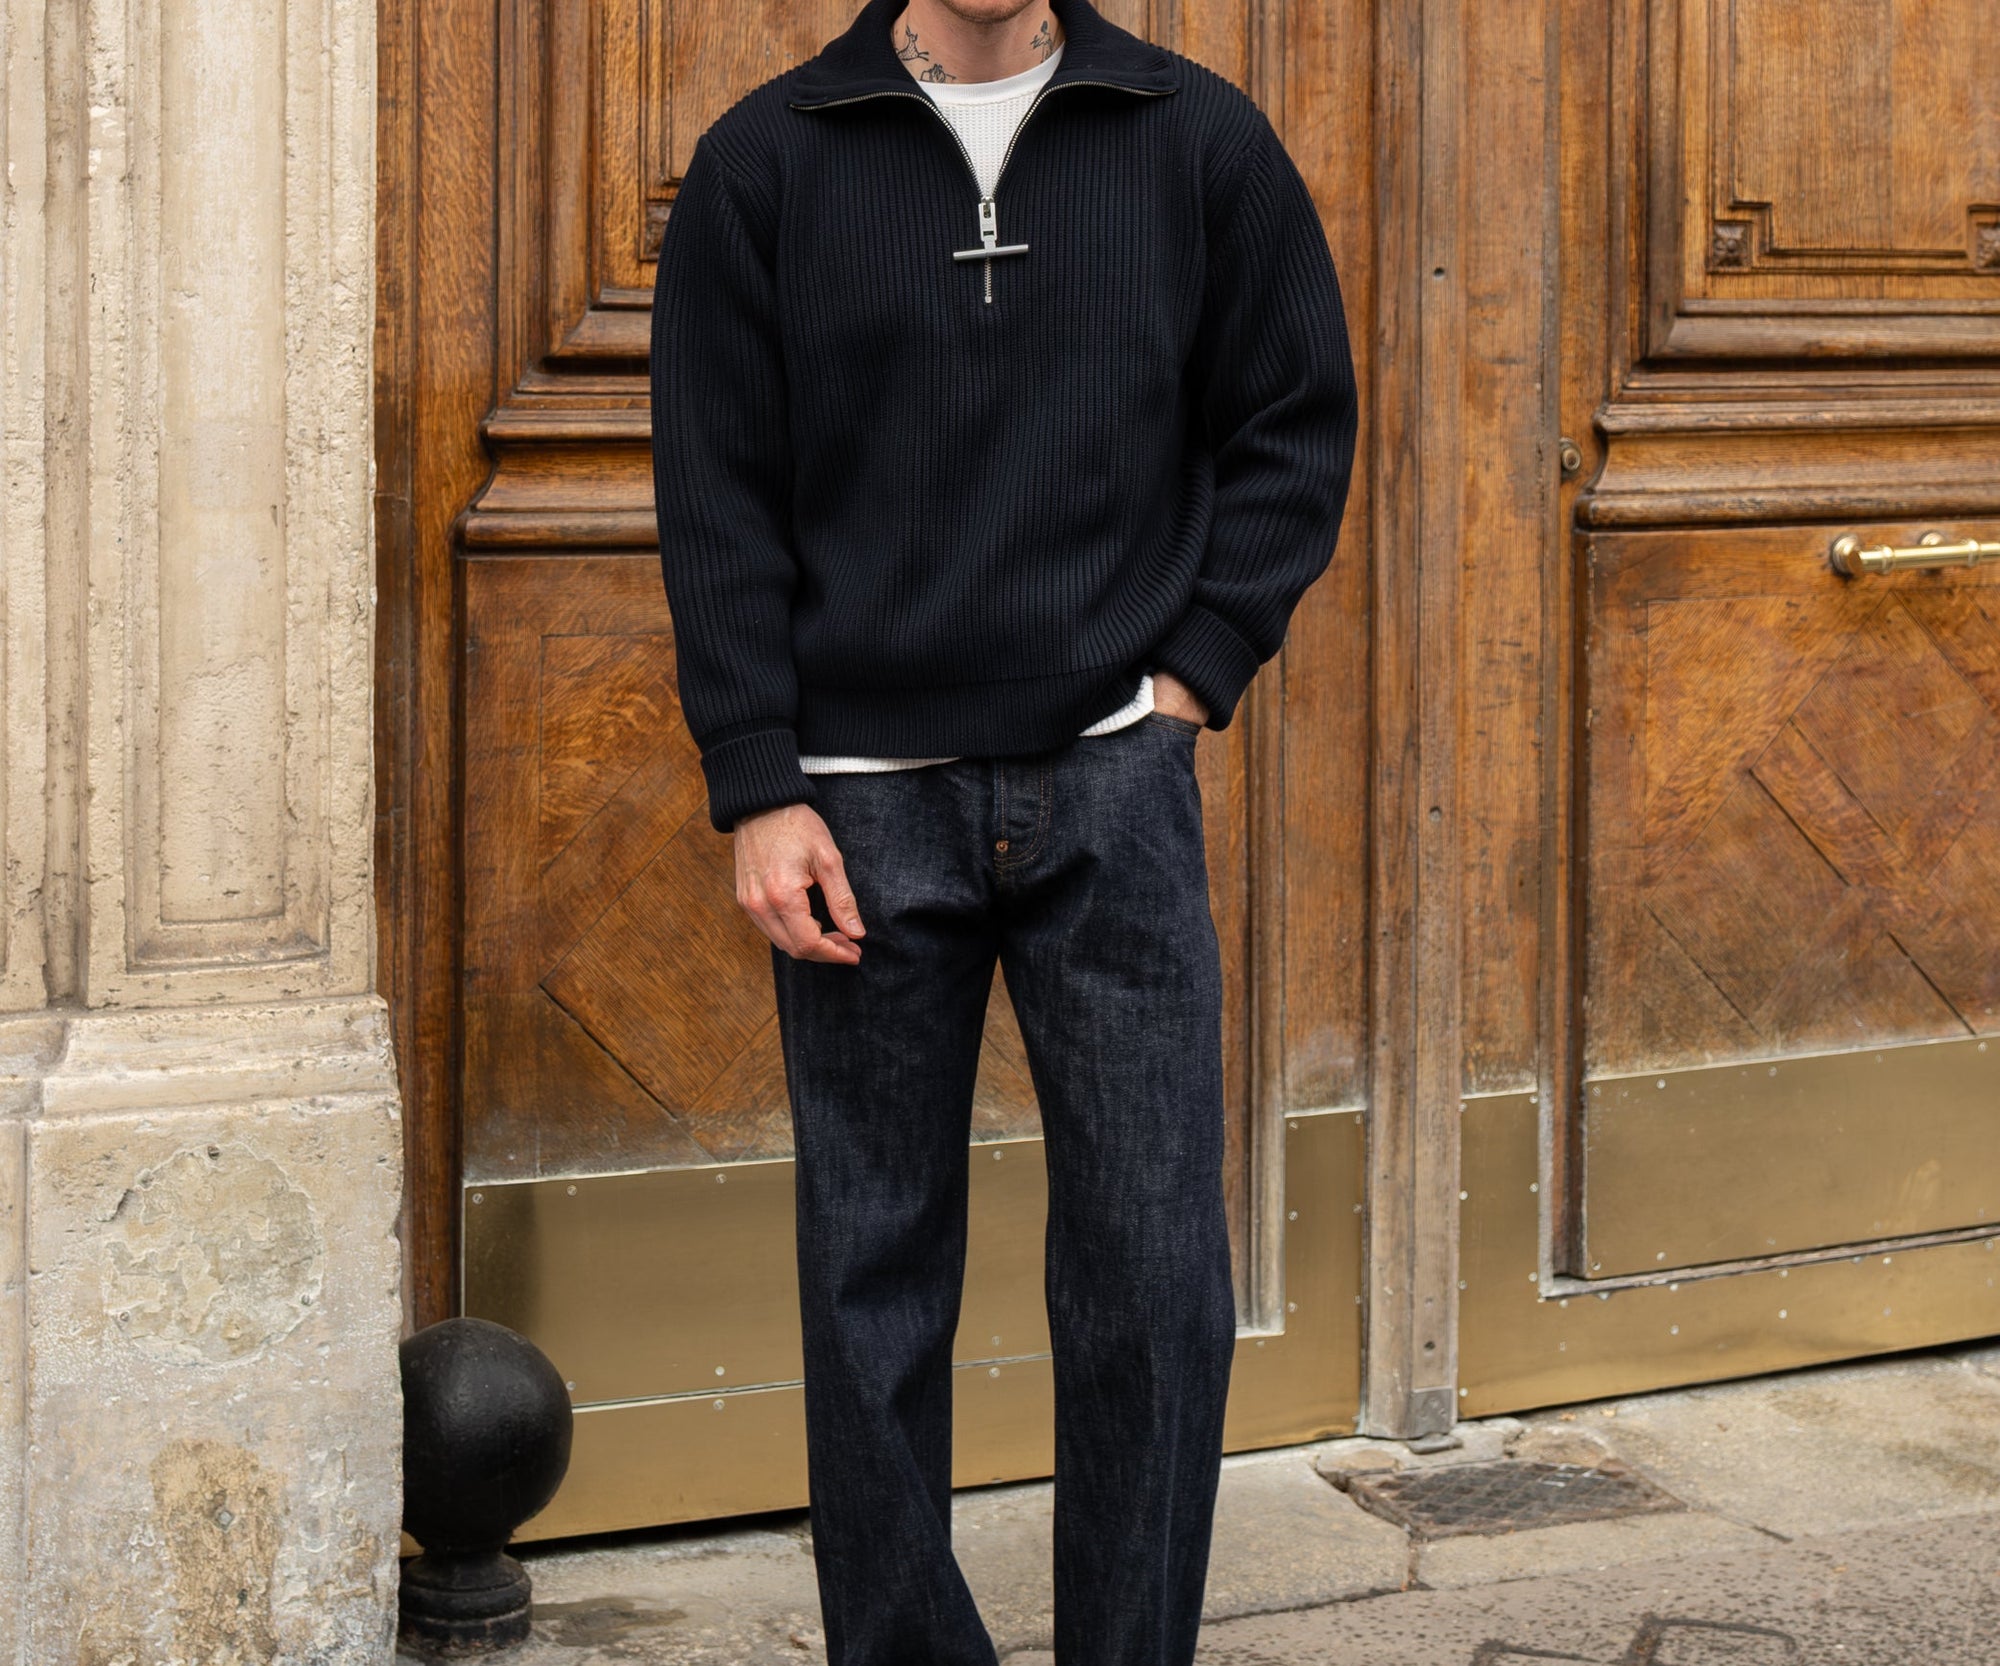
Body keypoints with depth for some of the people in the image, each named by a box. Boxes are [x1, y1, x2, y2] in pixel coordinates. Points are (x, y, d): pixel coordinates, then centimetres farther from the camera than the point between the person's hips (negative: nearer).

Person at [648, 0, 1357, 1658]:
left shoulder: (1198, 140, 5)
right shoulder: (768, 163, 3)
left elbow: (1299, 424, 11)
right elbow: (718, 501, 2)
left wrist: (1200, 667, 0)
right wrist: (759, 791, -5)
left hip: (1113, 783, 0)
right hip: (866, 802, 0)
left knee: (1155, 1280, 0)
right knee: (875, 1282, 6)